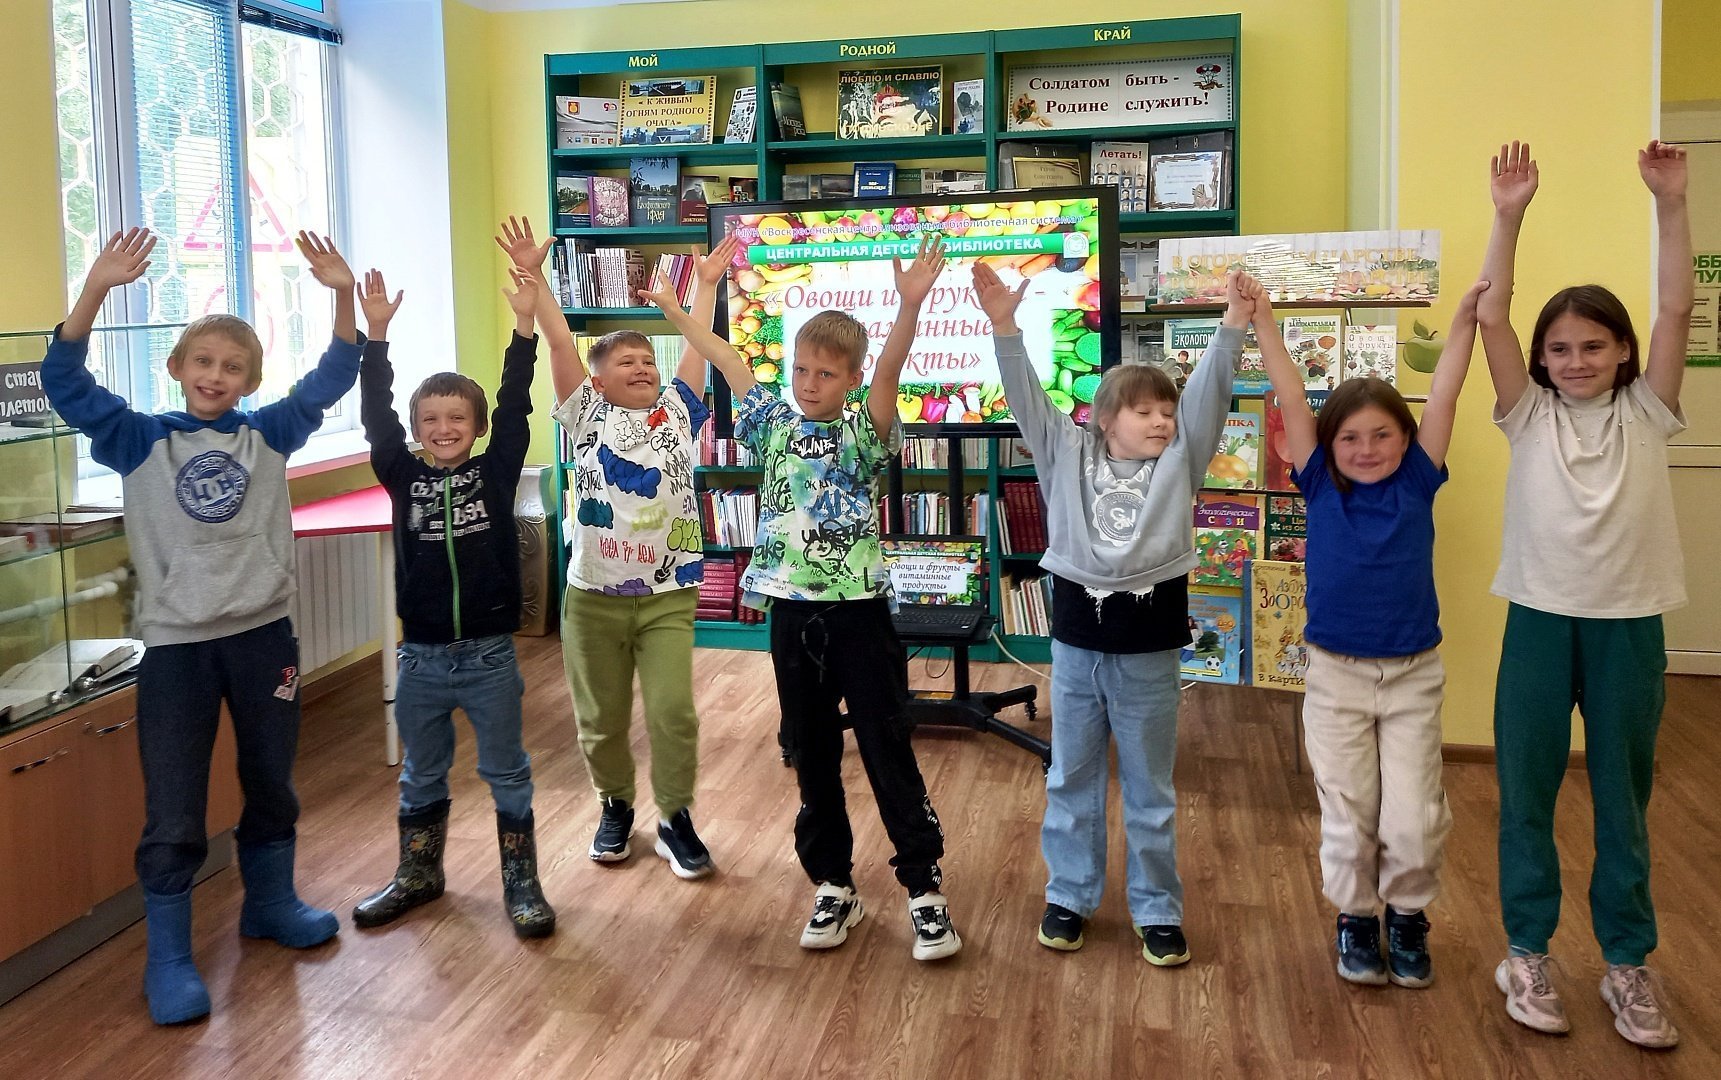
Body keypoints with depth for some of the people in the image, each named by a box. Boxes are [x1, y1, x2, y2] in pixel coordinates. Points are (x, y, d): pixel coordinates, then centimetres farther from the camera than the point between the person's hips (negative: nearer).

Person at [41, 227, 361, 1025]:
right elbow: (65, 383, -12)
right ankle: (168, 959, 17)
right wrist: (97, 289, -24)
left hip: (263, 635, 3)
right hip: (175, 645, -2)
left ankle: (270, 903, 40)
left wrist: (343, 296, -17)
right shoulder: (140, 442, -2)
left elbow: (333, 379, -3)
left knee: (271, 786, 19)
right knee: (173, 816, 2)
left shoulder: (268, 435, 2)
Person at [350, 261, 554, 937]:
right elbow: (376, 417, -8)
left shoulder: (495, 472, -3)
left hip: (490, 653, -2)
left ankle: (522, 885, 21)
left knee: (507, 774, 8)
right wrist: (376, 335, -17)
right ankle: (418, 876, 35)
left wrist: (525, 324, -21)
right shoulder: (403, 477, 1)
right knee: (422, 775, 17)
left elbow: (514, 407, -11)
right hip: (422, 656, 2)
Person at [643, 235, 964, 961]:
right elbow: (728, 362, 13)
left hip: (858, 611, -4)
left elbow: (888, 372, -21)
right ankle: (833, 885, 24)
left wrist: (909, 305, -37)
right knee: (812, 756, 12)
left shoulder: (864, 433, -4)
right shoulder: (773, 424, 7)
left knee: (888, 752, 2)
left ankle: (924, 886, 12)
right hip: (792, 612, 4)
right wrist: (672, 308, 17)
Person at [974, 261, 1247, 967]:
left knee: (1150, 787, 11)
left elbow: (1209, 393, -10)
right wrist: (1004, 327, -19)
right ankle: (1069, 896, 29)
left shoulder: (1180, 460, 1)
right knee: (1072, 778, 14)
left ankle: (1157, 909, 25)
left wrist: (1232, 326, -23)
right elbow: (1027, 398, -7)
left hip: (1149, 639, 0)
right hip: (1078, 631, 1)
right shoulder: (1067, 452, 1)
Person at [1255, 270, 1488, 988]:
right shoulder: (1321, 487, -4)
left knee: (1415, 819, 2)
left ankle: (1407, 915, 27)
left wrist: (1466, 317, -13)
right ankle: (1355, 917, 29)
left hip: (1414, 673, 0)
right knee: (1348, 814, 7)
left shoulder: (1418, 483, -3)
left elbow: (1443, 394, -8)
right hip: (1335, 673, 0)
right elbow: (1291, 399, -8)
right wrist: (1262, 320, -11)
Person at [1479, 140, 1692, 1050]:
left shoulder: (1645, 414, 2)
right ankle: (1527, 953, 22)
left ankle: (1627, 964, 24)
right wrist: (1507, 216, -17)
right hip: (1540, 620, 0)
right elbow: (1490, 315, -8)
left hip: (1629, 626, 0)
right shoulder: (1529, 415, 1)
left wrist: (1670, 205, -16)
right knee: (1525, 791, 7)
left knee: (1623, 798, 11)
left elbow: (1675, 311, -8)